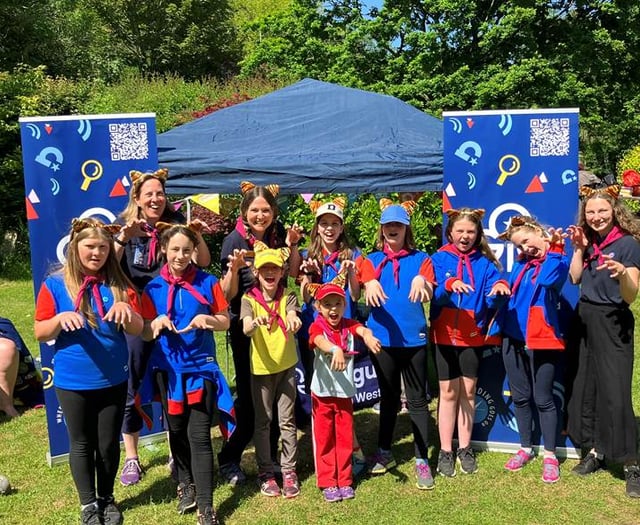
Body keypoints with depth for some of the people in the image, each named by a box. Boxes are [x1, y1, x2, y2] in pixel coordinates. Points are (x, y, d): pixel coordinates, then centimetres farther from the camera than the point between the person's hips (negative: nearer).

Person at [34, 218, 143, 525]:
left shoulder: (119, 285, 0)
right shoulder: (55, 285, -5)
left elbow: (137, 330, -2)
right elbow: (40, 333, -4)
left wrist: (126, 310, -23)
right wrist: (60, 318, -24)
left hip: (113, 380, 2)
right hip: (72, 382, -1)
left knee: (109, 443, 12)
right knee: (81, 444, 12)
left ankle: (107, 499, 32)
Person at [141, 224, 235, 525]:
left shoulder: (207, 282, -2)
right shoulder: (154, 288, 0)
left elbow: (225, 321, 3)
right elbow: (146, 334, 3)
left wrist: (208, 320, -18)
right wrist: (157, 323, -19)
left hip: (201, 367, -2)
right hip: (168, 369, 2)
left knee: (199, 436, -6)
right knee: (176, 430, 15)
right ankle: (186, 484, 38)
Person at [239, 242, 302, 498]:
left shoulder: (288, 297, -3)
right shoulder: (249, 299, -7)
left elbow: (292, 317, -25)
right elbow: (246, 328, -25)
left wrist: (294, 320, -50)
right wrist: (256, 323, -49)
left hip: (287, 365, 1)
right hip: (261, 367, -1)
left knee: (287, 420, 8)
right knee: (262, 421, 8)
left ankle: (289, 470, 19)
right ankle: (265, 472, 21)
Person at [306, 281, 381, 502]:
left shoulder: (348, 325, -2)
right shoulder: (317, 327, -11)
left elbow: (362, 329, -26)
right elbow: (320, 341, -35)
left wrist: (368, 336, -51)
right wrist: (335, 350, -57)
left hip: (345, 393, 3)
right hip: (322, 393, -3)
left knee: (345, 438, 11)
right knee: (324, 439, 8)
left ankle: (344, 481, 24)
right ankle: (327, 483, 20)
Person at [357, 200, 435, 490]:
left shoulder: (420, 259, 4)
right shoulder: (371, 260, 7)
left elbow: (428, 293, -13)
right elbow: (367, 290, -13)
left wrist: (421, 281, -36)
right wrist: (370, 285, -36)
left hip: (414, 338, -1)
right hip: (382, 338, 1)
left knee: (417, 399, 2)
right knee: (388, 397, 15)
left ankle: (422, 460, 11)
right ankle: (384, 452, 29)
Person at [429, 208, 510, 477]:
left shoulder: (485, 263, 5)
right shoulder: (439, 259, 0)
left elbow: (491, 301, -6)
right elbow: (434, 294, -16)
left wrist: (499, 288, -29)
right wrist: (449, 284, -37)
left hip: (473, 335, 2)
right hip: (445, 334, -1)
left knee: (468, 391, 7)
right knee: (449, 393, 3)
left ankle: (465, 449, 20)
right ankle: (445, 451, 13)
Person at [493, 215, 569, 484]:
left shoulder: (559, 259, -4)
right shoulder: (520, 263, 11)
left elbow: (548, 280, -25)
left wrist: (554, 248, -15)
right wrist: (498, 322, 9)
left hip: (543, 340, -6)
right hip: (514, 338, 6)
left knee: (543, 399, 2)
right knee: (520, 397, 14)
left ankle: (550, 455, 15)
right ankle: (525, 448, 28)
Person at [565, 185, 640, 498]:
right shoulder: (590, 242, 8)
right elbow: (575, 278, 3)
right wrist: (579, 248, -3)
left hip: (613, 325, -7)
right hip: (586, 321, 7)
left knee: (614, 392, -8)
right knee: (586, 386, 10)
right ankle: (594, 451, 23)